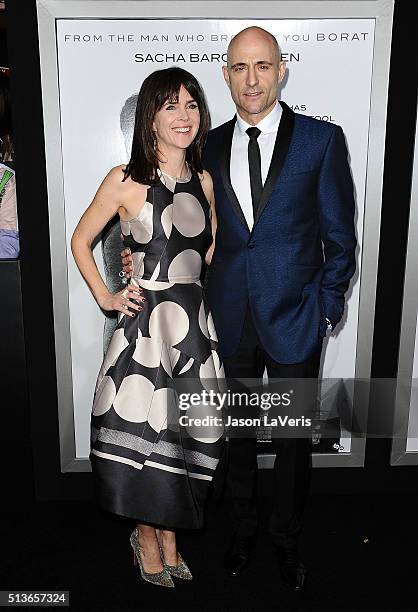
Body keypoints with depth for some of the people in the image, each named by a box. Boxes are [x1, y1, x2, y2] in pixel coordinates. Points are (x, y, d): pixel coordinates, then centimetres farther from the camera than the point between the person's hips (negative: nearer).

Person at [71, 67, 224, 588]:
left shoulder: (203, 181, 7)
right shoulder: (126, 181, -6)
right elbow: (80, 240, 4)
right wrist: (105, 296, -2)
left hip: (194, 321, 4)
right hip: (144, 323, -4)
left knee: (186, 431, 11)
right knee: (144, 429, 7)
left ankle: (169, 537, 34)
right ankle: (147, 538, 32)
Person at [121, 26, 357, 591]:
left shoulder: (321, 140, -4)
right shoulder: (211, 145, 5)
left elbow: (339, 234, -1)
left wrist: (327, 305, -5)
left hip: (295, 317, -2)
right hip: (231, 320, 3)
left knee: (293, 438, 12)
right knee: (238, 433, 17)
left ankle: (286, 539, 37)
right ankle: (242, 529, 41)